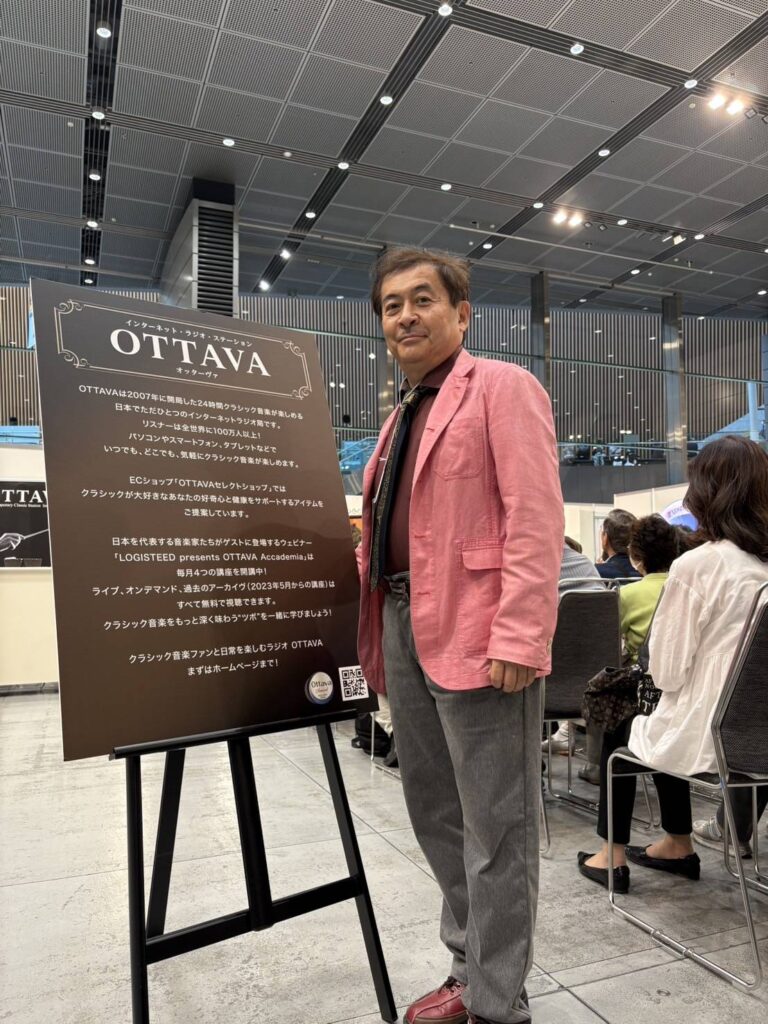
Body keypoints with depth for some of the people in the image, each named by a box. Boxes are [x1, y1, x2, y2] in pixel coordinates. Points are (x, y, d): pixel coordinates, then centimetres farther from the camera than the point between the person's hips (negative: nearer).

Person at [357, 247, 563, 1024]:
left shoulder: (502, 386, -3)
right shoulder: (402, 417, 20)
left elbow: (534, 519, -13)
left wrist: (517, 636, -21)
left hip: (475, 632, -8)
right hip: (404, 627, 9)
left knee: (493, 825, 4)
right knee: (435, 813, 17)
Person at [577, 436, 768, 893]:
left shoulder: (696, 565, -20)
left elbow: (667, 670, -15)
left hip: (706, 737, -6)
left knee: (620, 730, 23)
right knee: (663, 726, 32)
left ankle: (614, 855, 30)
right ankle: (678, 846, 39)